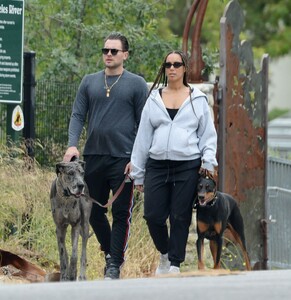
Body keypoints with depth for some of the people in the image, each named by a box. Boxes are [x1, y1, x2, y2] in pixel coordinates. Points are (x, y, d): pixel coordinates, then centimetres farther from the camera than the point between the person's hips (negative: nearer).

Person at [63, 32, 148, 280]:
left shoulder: (136, 84, 1)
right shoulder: (90, 82, 11)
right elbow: (78, 115, 9)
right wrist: (72, 145, -7)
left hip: (123, 158, -4)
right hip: (93, 157, 4)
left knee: (121, 213, -3)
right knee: (94, 210, 10)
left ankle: (114, 264, 2)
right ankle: (109, 252, 28)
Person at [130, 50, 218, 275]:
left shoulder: (198, 100, 7)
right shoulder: (154, 99, 11)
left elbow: (208, 134, 10)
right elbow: (143, 136, 12)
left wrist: (208, 159, -7)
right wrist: (138, 172, 10)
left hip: (188, 167, -2)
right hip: (157, 166, 2)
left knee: (180, 218, -1)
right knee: (153, 216, -3)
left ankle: (175, 265, 8)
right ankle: (165, 254, 23)